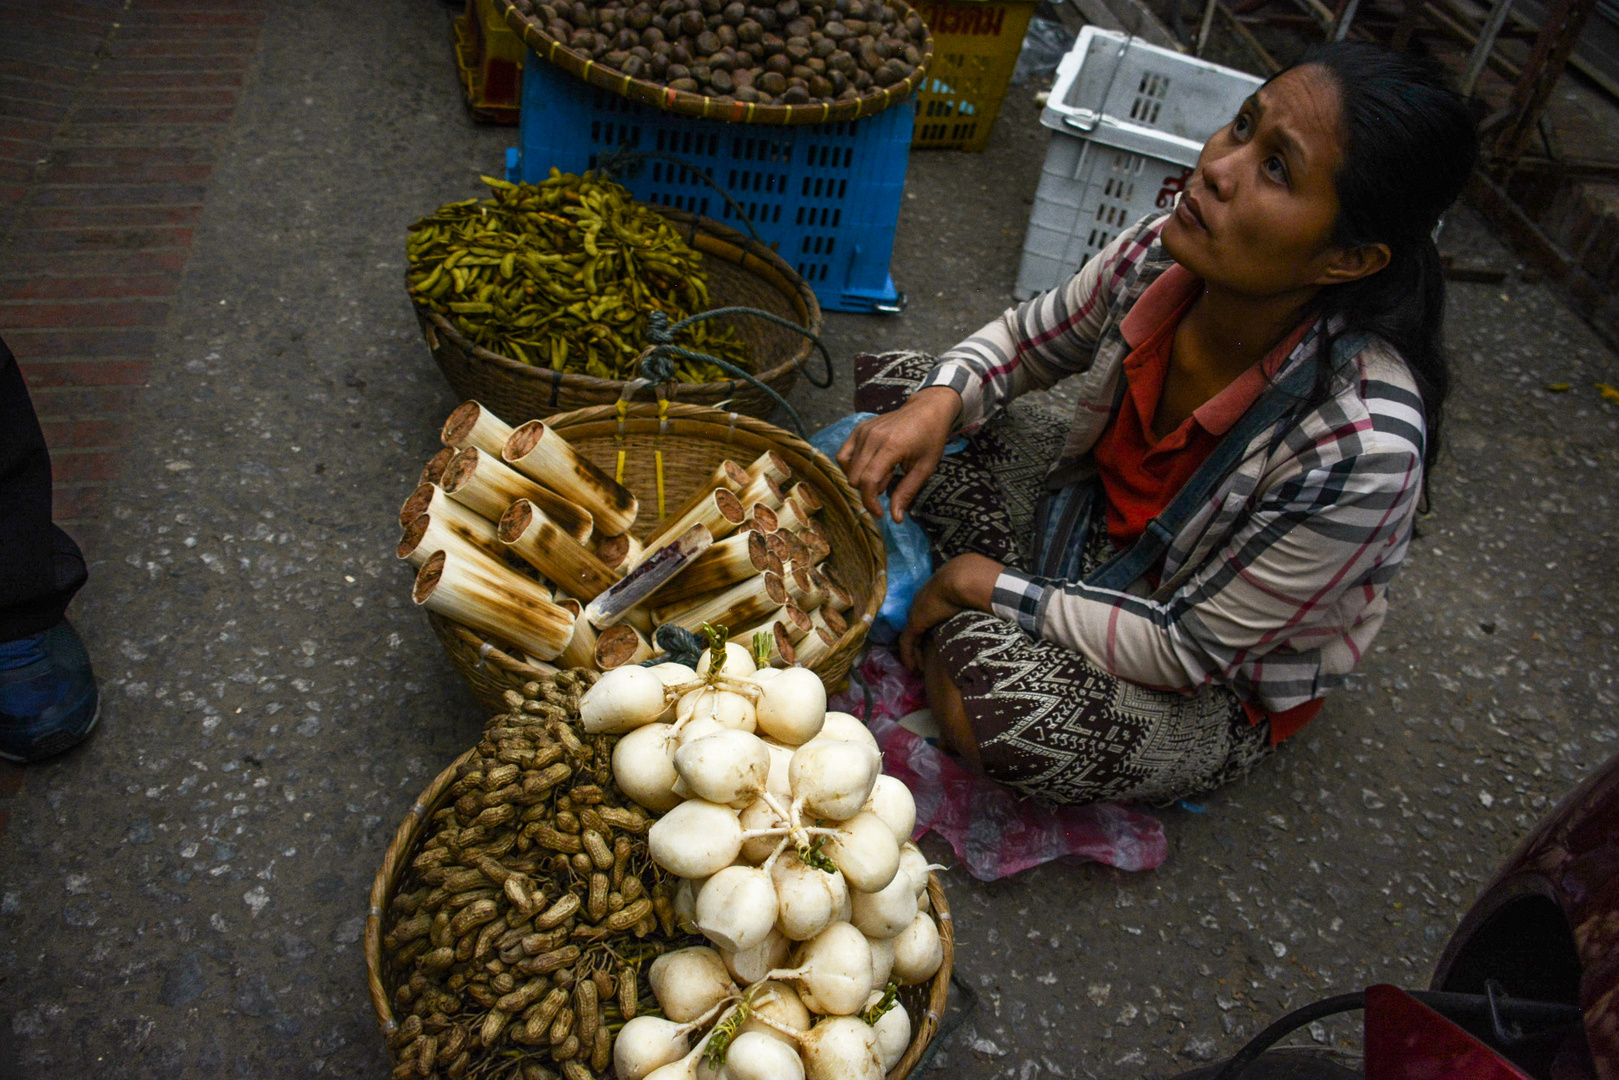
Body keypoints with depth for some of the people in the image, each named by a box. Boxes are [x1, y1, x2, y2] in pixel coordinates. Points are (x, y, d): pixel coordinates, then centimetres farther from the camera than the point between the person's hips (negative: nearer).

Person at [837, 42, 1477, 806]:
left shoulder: (1363, 449, -37)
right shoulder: (1167, 253, -21)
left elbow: (1191, 651, -26)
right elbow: (1028, 338, 0)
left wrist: (987, 586, -21)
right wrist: (939, 403, -21)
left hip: (1223, 685, -5)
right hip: (1098, 516, 6)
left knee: (988, 698, -34)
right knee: (895, 387, -4)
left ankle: (955, 632, 0)